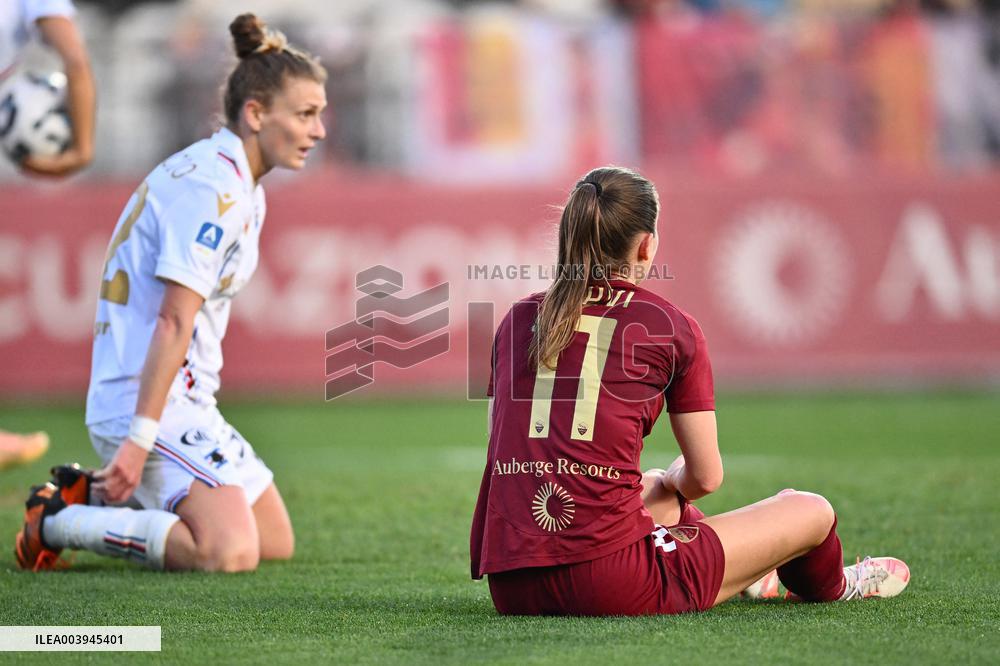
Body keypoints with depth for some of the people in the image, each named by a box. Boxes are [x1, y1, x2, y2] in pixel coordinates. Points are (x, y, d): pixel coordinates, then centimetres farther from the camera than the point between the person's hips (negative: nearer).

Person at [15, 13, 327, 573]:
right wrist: (139, 439, -26)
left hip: (186, 399, 11)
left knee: (277, 543, 12)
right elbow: (173, 323, -22)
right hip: (149, 404, -11)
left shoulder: (239, 186, 15)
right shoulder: (215, 186, -17)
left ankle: (95, 495, 16)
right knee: (231, 554, -25)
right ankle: (56, 522, -8)